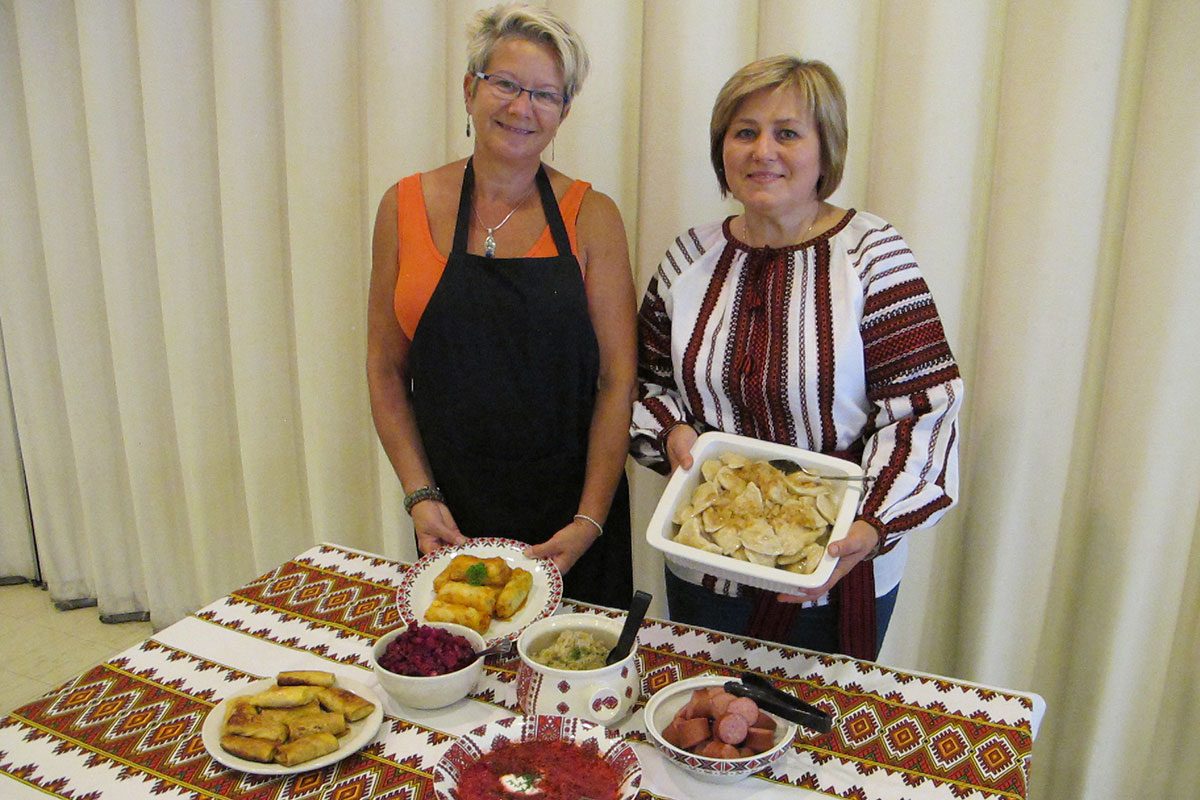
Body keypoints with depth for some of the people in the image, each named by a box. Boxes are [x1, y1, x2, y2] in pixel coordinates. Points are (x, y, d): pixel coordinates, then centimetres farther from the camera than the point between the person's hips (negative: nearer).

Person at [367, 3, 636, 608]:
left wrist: (590, 520, -12)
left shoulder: (591, 217, -4)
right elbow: (385, 369, 2)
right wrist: (420, 494, -7)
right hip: (454, 516, 1)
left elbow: (619, 379, -6)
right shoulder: (407, 207, -1)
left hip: (572, 517, 0)